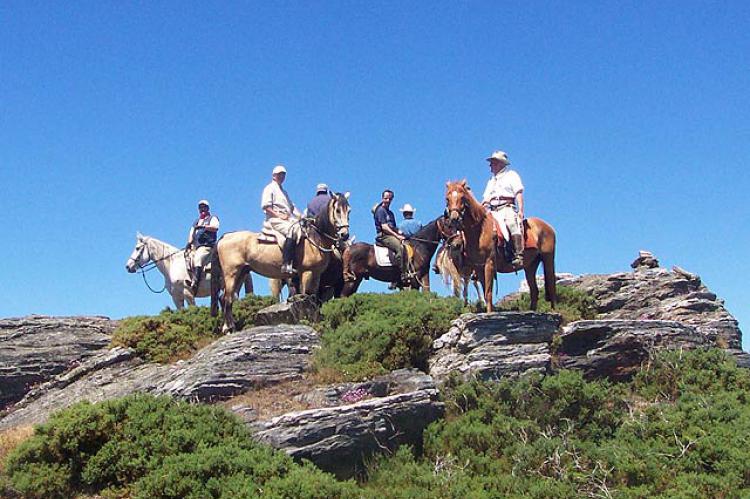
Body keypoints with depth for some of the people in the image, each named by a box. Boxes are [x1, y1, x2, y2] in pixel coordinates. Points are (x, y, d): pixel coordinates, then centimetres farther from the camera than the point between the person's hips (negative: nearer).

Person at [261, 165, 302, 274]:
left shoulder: (284, 191, 29)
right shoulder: (269, 188, 4)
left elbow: (292, 207, 29)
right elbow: (266, 206, -8)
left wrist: (301, 216, 10)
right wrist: (279, 215, -16)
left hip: (288, 220, 9)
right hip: (274, 220, -9)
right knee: (292, 230, -34)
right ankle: (286, 265, -42)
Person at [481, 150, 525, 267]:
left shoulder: (511, 175, 11)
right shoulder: (491, 180, 29)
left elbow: (519, 194, 0)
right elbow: (485, 199, 26)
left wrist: (520, 211, -13)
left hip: (507, 208, -7)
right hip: (493, 211, 7)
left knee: (512, 224, -34)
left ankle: (519, 256, -42)